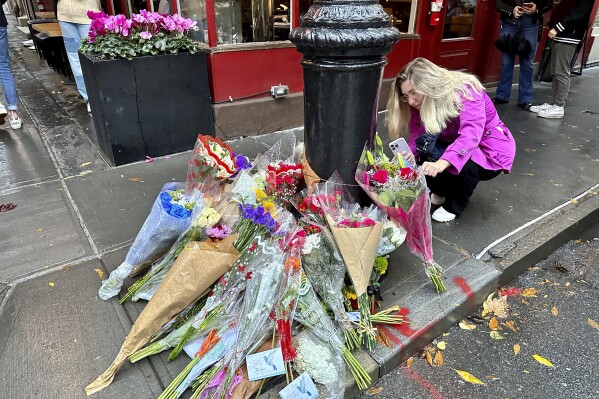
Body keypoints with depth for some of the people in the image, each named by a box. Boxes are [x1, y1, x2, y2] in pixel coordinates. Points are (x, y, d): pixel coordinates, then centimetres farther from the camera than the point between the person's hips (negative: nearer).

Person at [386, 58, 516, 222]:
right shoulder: (421, 102, -9)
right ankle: (441, 192, 7)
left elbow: (471, 134, -43)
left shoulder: (465, 91, -29)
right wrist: (409, 155, -39)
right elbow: (417, 134, -16)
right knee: (424, 149, -21)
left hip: (491, 152, -5)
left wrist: (442, 162, -60)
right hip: (455, 146, 6)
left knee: (463, 163, -36)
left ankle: (453, 207, -7)